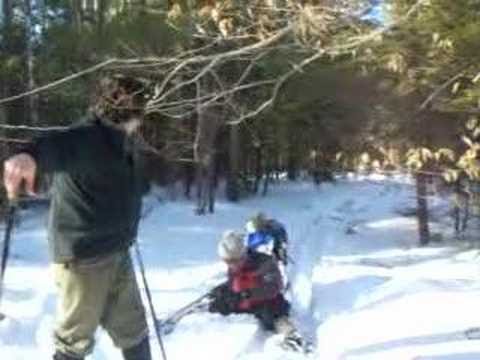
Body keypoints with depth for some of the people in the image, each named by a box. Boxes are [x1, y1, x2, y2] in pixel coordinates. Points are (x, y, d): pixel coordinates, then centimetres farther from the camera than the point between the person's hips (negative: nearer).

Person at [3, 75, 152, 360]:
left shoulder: (122, 142, 10)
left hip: (117, 254, 8)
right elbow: (58, 146, -44)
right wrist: (31, 157, -63)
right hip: (83, 256, -8)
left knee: (133, 330, 20)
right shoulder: (86, 138, -19)